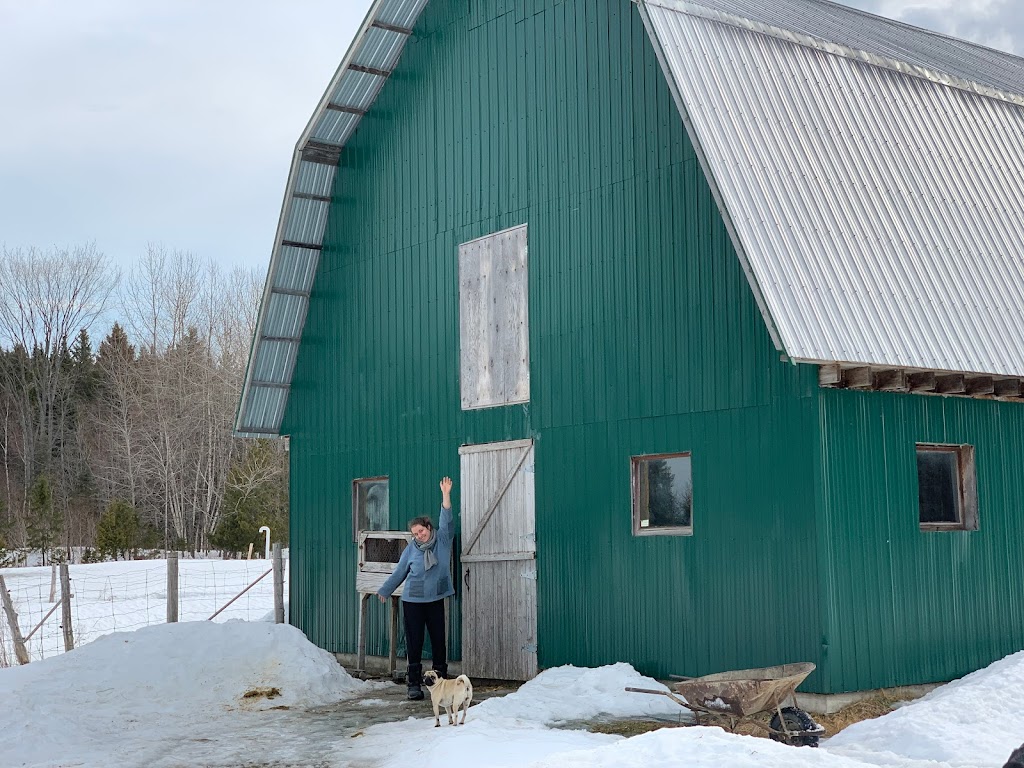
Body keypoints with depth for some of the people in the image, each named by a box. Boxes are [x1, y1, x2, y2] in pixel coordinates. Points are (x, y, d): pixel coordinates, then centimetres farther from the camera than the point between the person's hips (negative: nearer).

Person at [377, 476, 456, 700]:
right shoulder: (411, 549, 0)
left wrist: (445, 494, -21)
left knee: (438, 640, 3)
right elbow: (399, 573, 11)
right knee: (414, 642, 0)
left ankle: (440, 680, 12)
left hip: (436, 600, 1)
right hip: (413, 601, -1)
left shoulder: (442, 541, 1)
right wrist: (384, 591, 19)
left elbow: (446, 520, -11)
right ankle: (414, 684, 4)